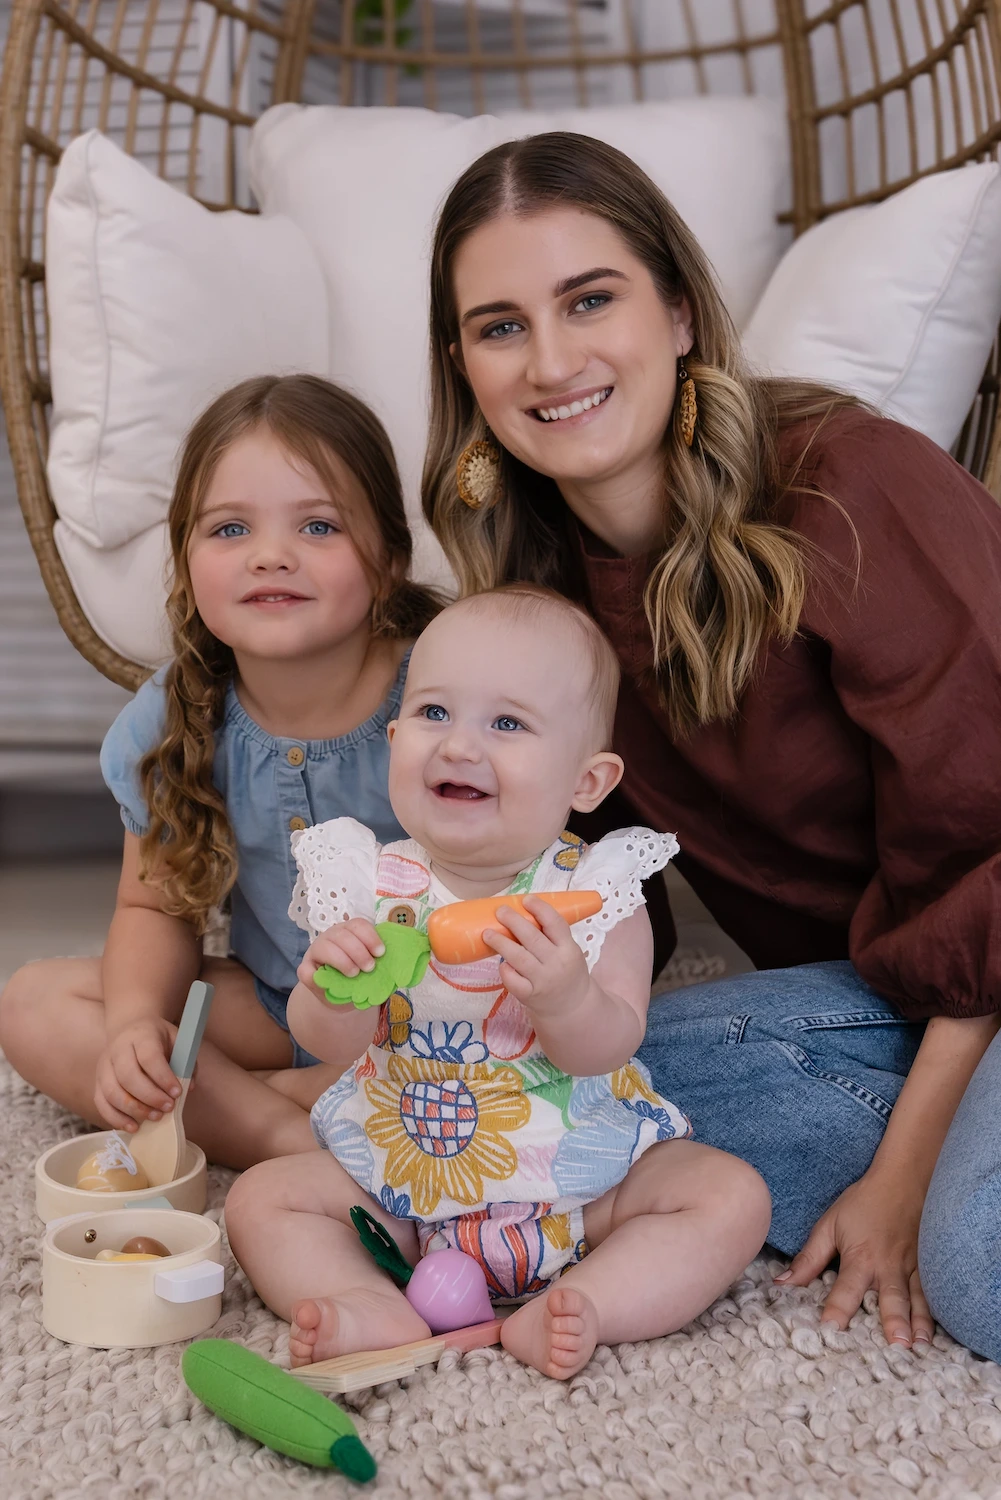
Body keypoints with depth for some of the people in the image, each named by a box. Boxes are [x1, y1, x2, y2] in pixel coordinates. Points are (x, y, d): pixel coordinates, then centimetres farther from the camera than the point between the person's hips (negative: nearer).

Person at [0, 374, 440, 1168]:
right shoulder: (171, 725, -8)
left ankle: (226, 1100, -21)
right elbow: (156, 906, 2)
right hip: (269, 1006, 4)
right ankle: (284, 1133, -22)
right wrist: (137, 1019, -18)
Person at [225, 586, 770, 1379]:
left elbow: (609, 1047, -19)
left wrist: (568, 998, -42)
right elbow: (336, 1044, -11)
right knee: (262, 1197, -11)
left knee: (732, 1195, -17)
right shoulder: (371, 884, -8)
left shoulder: (597, 889, -12)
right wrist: (330, 990, -35)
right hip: (399, 1174, 2)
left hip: (582, 1177, -1)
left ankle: (575, 1310, -25)